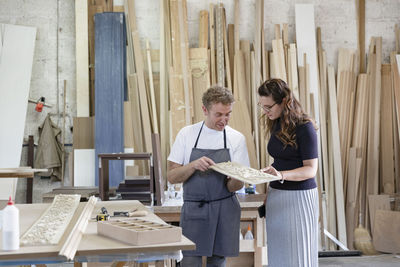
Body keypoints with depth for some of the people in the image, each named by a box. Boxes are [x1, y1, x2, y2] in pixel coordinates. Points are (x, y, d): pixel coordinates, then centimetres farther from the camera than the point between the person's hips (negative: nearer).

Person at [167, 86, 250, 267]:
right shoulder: (187, 134, 1)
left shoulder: (236, 138, 2)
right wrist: (194, 165, -20)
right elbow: (171, 177, -2)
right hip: (193, 210, -1)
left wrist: (236, 179, -23)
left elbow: (235, 187, 0)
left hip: (224, 211, 1)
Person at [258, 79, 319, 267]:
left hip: (299, 197, -7)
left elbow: (311, 169, -14)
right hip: (276, 196, 7)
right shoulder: (276, 125, 8)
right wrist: (269, 193, 11)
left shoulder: (304, 127, -13)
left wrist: (281, 175, -29)